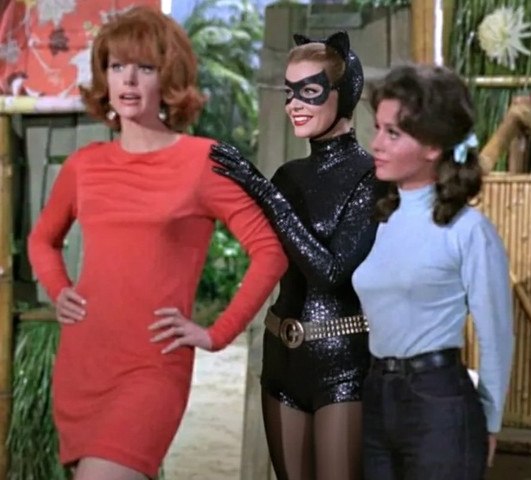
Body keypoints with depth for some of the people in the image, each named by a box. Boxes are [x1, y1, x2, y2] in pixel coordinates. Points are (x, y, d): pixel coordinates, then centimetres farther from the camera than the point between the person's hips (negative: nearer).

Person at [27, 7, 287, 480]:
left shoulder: (203, 161, -4)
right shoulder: (84, 165, 9)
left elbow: (270, 249, -3)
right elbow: (43, 239, 27)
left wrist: (218, 333, -6)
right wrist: (58, 291, 9)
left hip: (152, 369, -5)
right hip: (78, 363, 6)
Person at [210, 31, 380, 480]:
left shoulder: (369, 175, -9)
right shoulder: (289, 175, 11)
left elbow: (333, 269, -19)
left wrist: (267, 195, -20)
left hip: (344, 359, -7)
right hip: (283, 354, 7)